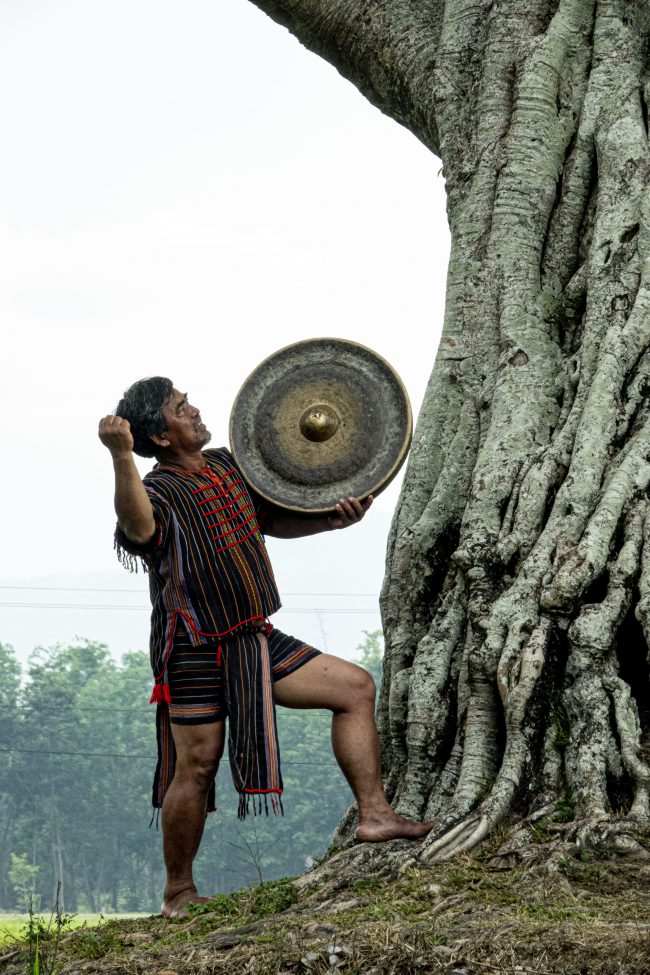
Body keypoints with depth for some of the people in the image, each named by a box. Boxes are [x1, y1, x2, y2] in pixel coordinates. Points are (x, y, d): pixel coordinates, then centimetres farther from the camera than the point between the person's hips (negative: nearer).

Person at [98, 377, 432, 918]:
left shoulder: (228, 466, 10)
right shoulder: (160, 492, -15)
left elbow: (275, 520, 24)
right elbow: (139, 527, -40)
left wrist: (333, 520, 6)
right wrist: (121, 457, -54)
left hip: (256, 641, 8)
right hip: (196, 652, -8)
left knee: (355, 686, 2)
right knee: (196, 766, -3)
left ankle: (374, 814, 4)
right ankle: (178, 892, 12)